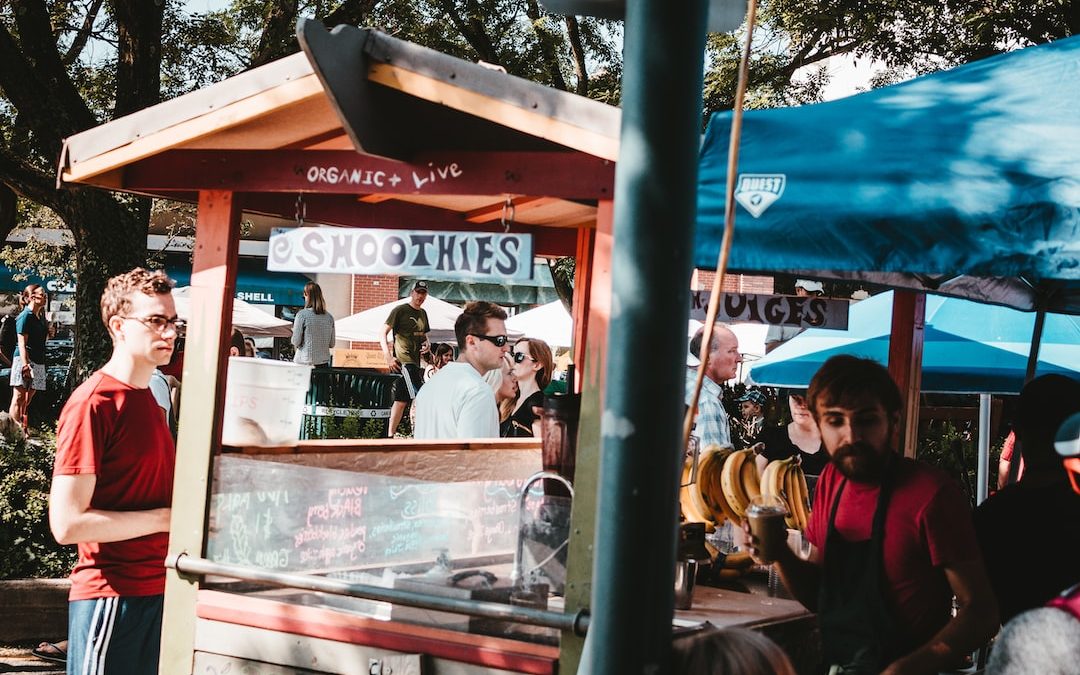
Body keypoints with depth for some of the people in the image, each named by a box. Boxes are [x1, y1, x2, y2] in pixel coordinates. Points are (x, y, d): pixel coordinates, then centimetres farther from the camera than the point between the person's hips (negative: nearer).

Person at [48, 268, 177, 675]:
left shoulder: (147, 398, 14)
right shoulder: (92, 404, -14)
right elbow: (68, 523, -20)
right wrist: (168, 518, -16)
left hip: (156, 591, 8)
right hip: (110, 599, -8)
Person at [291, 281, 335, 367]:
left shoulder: (302, 315, -9)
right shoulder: (329, 317, 4)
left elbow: (296, 342, -7)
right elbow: (331, 344, 9)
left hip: (305, 362, -4)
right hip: (323, 362, 4)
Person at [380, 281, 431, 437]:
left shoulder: (423, 313, 16)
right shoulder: (400, 310, -5)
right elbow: (383, 334, -8)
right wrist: (388, 357, -17)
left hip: (415, 362, 8)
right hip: (402, 361, -8)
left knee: (401, 400, 9)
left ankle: (390, 436, 14)